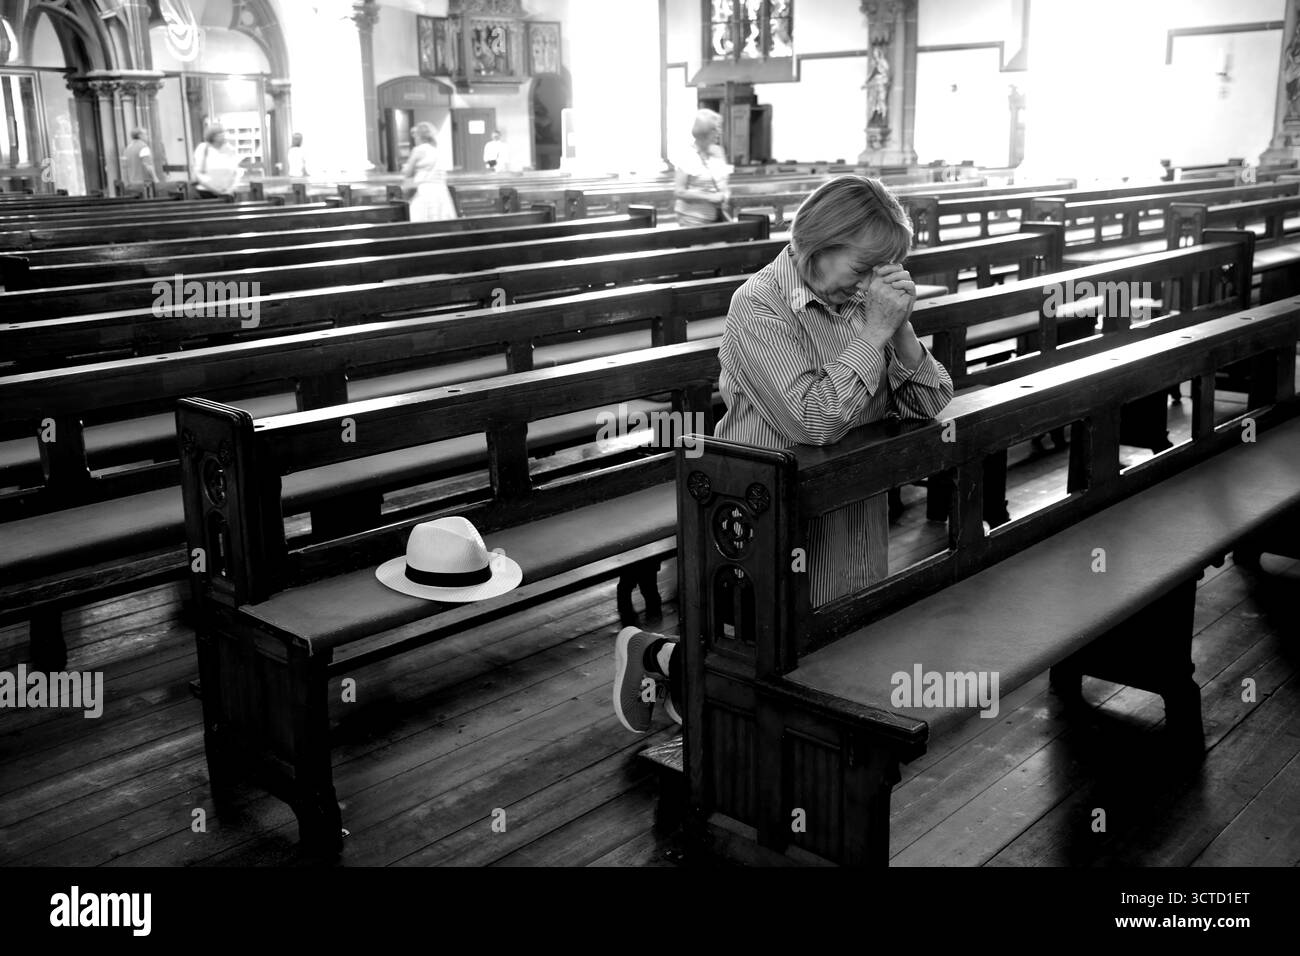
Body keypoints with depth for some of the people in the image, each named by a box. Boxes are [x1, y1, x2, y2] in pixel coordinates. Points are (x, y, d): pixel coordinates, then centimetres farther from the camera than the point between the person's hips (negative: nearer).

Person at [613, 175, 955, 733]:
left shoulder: (860, 298, 3)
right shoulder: (760, 306, -16)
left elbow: (928, 405, 2)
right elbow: (812, 421, -27)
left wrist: (902, 332, -13)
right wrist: (874, 332, -22)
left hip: (854, 524, 7)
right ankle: (654, 654, 26)